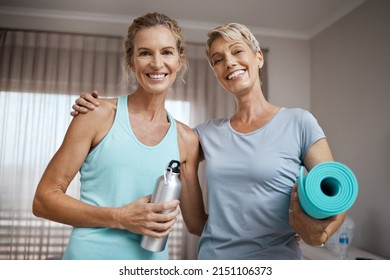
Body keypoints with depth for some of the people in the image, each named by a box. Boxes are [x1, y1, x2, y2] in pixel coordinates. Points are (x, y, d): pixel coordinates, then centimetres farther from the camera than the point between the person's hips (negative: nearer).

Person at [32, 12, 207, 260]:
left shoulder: (187, 140, -1)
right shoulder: (99, 115, -9)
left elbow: (197, 222, 5)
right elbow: (44, 199, -8)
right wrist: (121, 218, -18)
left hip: (151, 264, 4)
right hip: (90, 256, -3)